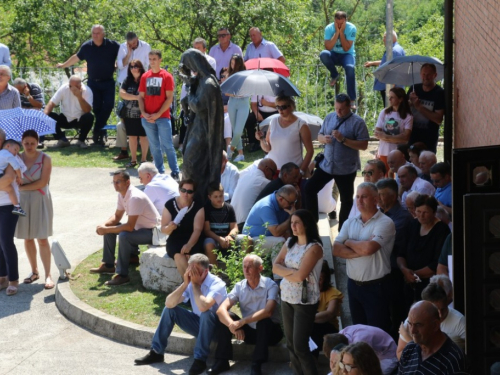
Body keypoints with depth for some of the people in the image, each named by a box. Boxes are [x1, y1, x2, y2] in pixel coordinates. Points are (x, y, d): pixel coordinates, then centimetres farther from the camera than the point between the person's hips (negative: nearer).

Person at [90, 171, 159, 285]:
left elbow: (130, 227, -33)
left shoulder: (135, 197, -29)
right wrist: (104, 225, -8)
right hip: (138, 227, 10)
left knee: (124, 236, -34)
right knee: (108, 227, 8)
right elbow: (117, 216, 12)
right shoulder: (122, 194, 0)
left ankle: (122, 275, -26)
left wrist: (106, 230, -27)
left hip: (151, 232, -10)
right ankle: (108, 265, 14)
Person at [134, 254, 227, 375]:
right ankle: (156, 352, -1)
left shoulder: (217, 284, -24)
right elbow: (169, 303, -15)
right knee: (169, 309, -6)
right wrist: (185, 284, -23)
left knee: (206, 313, -37)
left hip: (216, 326, -6)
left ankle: (200, 359, -30)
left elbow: (203, 307, -42)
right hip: (199, 324, 6)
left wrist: (195, 284, -30)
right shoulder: (190, 282, -6)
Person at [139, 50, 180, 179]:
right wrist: (143, 113, -5)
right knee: (154, 147, 6)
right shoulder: (145, 77, 10)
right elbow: (141, 97, 11)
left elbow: (169, 98, -6)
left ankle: (175, 173, -3)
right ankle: (160, 173, 12)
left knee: (167, 145, -6)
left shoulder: (167, 76, -2)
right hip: (147, 118, 4)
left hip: (163, 117, -4)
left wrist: (158, 114, -13)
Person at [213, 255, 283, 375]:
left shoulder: (270, 285, -16)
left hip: (269, 331, -4)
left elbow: (268, 311, -32)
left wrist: (241, 322, -40)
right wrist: (233, 325, -36)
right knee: (225, 317, -16)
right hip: (249, 331, 4)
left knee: (264, 320, -35)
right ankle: (222, 361, -13)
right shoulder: (239, 286, -4)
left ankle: (256, 365, -28)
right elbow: (221, 309, -15)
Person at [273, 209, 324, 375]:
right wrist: (291, 271, -15)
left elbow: (300, 276, -21)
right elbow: (275, 267, 1)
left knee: (300, 346, -8)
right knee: (290, 343, 11)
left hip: (305, 301, -7)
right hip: (287, 298, 7)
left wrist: (285, 274, -4)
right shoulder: (289, 242, 8)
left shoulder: (314, 247, -14)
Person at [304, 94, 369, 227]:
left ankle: (342, 229, 21)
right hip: (326, 164, 5)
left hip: (346, 168, -5)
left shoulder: (358, 122, -12)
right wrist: (324, 139, -12)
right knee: (309, 188, 4)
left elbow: (364, 145, -16)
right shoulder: (329, 118, 5)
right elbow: (319, 136, 12)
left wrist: (343, 140, -24)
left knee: (346, 200, 8)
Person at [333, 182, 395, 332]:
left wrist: (349, 242, -6)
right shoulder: (350, 223, 7)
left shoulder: (385, 223, -12)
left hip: (376, 286, -6)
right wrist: (361, 251, -17)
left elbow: (369, 248, -25)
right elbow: (336, 249, -3)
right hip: (353, 285, 6)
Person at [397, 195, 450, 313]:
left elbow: (437, 264, -14)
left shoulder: (441, 230, -8)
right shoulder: (413, 226, 10)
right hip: (411, 285, 6)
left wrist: (415, 274, -10)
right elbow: (401, 253, 9)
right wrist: (404, 269, -10)